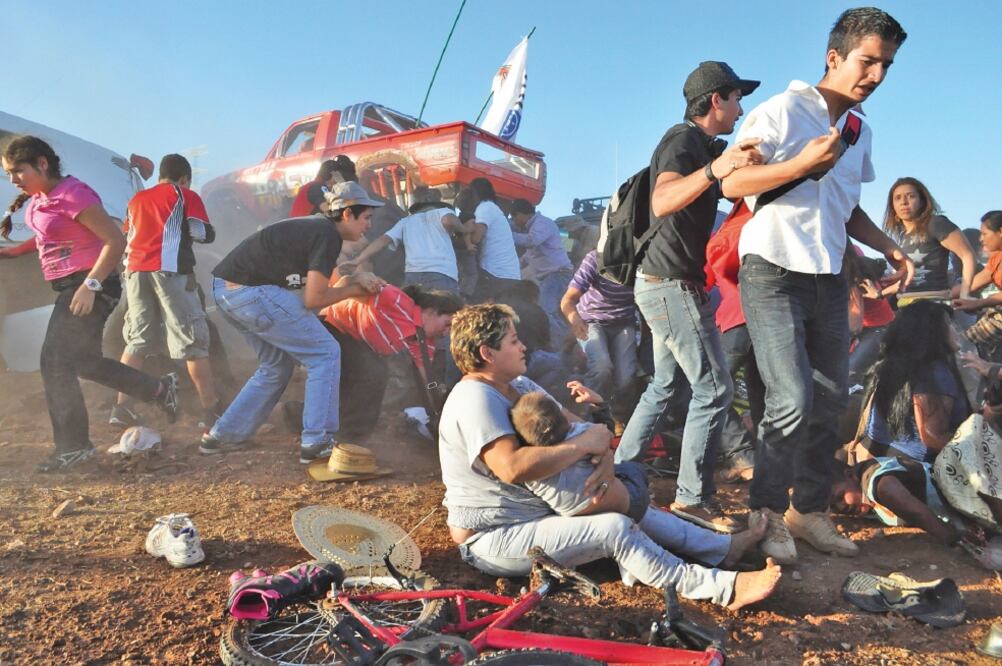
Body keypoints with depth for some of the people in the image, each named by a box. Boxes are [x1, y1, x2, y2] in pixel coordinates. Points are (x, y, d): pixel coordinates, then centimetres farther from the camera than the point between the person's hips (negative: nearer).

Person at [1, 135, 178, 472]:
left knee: (55, 364, -8)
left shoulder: (72, 196, -18)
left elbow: (116, 241, -22)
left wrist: (90, 285, -26)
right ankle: (160, 389, 27)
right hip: (71, 289, 10)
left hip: (87, 288, -10)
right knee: (85, 363, 17)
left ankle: (72, 446, 1)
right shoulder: (38, 198, 9)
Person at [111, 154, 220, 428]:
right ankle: (211, 410, -5)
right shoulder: (186, 196, 8)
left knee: (137, 340, 12)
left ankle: (121, 407, 8)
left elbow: (127, 238, 24)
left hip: (135, 270, 5)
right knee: (192, 339, -4)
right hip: (170, 269, -5)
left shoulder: (137, 199, 23)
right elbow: (205, 234, 1)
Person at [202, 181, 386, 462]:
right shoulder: (328, 236, -10)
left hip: (224, 288, 10)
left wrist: (355, 279, 10)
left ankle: (222, 436, 27)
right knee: (325, 353, -2)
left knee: (277, 364, 23)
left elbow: (311, 284, 16)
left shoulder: (314, 227, 19)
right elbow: (313, 299, -10)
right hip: (251, 292, -10)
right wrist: (353, 290, 4)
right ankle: (317, 442, 1)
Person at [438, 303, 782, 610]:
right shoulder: (475, 400, -23)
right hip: (492, 540, -10)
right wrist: (583, 445, -27)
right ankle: (725, 589, -18)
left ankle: (725, 548, 13)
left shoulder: (518, 386, 9)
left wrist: (605, 456, -15)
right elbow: (512, 467, -37)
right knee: (615, 529, -22)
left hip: (534, 511, 10)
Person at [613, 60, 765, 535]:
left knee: (667, 385, 17)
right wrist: (714, 168, -47)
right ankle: (693, 498, 3)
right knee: (714, 389, -6)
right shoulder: (684, 140, -14)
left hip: (664, 283, 11)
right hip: (672, 283, -11)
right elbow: (662, 202, -34)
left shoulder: (704, 145, 18)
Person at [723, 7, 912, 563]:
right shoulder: (782, 111, -5)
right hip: (773, 271, -7)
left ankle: (809, 510, 22)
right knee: (792, 400, -15)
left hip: (828, 278, 8)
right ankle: (766, 511, 4)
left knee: (830, 400, 9)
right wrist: (803, 163, -21)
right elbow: (732, 184, -11)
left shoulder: (860, 132, 18)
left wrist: (887, 246, 12)